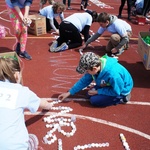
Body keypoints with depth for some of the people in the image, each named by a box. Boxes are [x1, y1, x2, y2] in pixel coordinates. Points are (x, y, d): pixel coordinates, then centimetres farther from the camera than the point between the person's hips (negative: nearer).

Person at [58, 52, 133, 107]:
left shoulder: (112, 74, -41)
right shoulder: (95, 66, -18)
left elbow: (116, 92, -26)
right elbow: (84, 81, -6)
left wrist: (97, 92, -18)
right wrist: (69, 93, -4)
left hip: (120, 90, -8)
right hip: (110, 84, 8)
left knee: (94, 100, -14)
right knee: (90, 94, 5)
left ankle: (121, 98, -2)